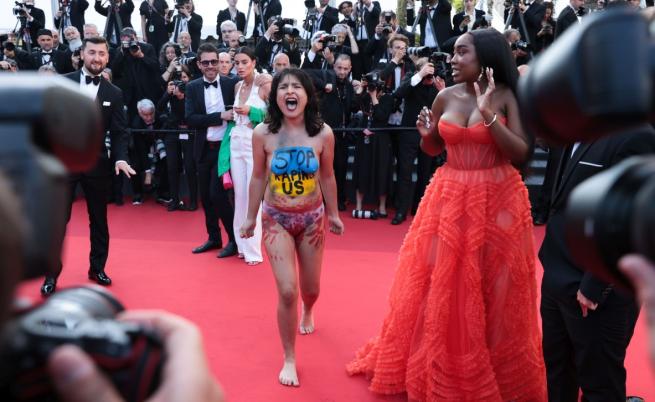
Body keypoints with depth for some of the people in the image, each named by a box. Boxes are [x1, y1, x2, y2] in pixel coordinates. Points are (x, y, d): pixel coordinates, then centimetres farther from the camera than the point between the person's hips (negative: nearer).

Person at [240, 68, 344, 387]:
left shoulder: (323, 133, -12)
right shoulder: (263, 133, -13)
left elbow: (327, 177, 2)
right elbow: (258, 177, -1)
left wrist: (334, 214, 11)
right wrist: (251, 217, 7)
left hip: (312, 219, 2)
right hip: (276, 219, -1)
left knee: (311, 288, 16)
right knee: (287, 292, -11)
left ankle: (307, 313, 56)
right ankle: (289, 359, 11)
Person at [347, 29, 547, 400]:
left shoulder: (507, 96, -7)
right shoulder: (446, 96, 2)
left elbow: (522, 154, -14)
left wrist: (489, 115, -22)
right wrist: (426, 133, -9)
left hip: (497, 200, -3)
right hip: (450, 199, 3)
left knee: (494, 294, 8)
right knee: (440, 287, 10)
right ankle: (436, 368, 30)